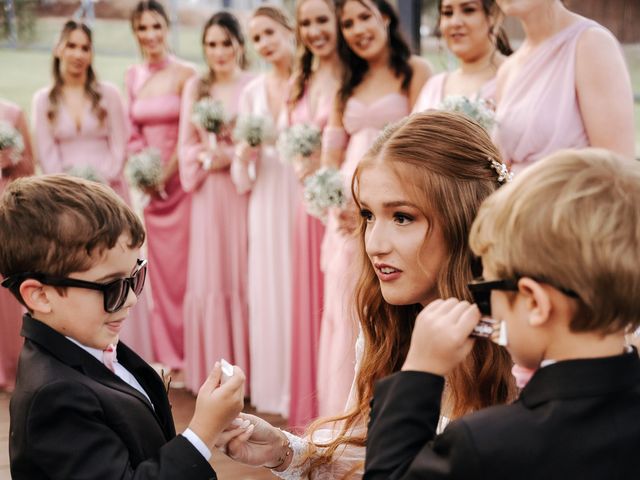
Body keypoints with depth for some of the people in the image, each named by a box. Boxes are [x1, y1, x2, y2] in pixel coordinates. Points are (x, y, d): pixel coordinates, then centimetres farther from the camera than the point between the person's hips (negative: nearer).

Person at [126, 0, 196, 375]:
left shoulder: (185, 74, -8)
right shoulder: (133, 77, 9)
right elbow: (134, 132, 12)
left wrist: (166, 174, -9)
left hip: (180, 179, -5)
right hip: (150, 184, 5)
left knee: (183, 266, -2)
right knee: (159, 266, 8)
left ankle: (188, 355, 9)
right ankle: (168, 355, 18)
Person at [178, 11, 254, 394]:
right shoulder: (195, 88, 11)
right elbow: (186, 145, 11)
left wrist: (231, 155, -16)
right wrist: (205, 157, -8)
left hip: (244, 191, -4)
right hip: (208, 194, 4)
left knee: (244, 276, -1)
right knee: (209, 277, 4)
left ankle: (245, 369, 8)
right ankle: (213, 371, 13)